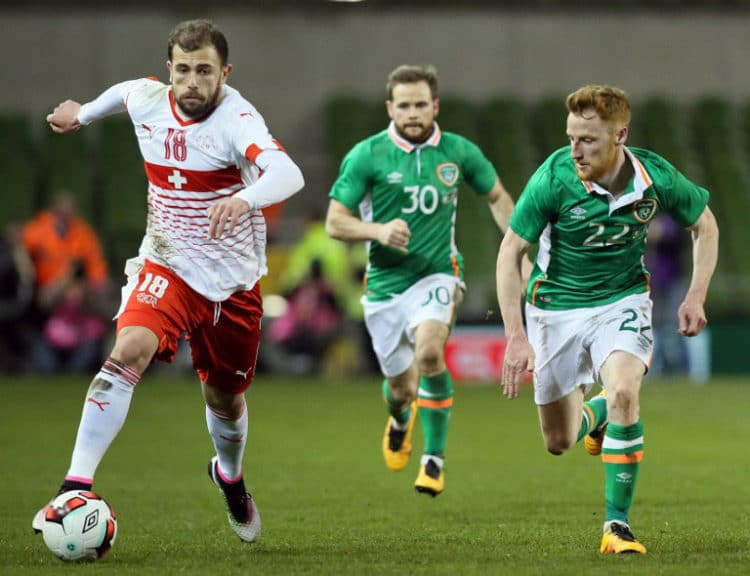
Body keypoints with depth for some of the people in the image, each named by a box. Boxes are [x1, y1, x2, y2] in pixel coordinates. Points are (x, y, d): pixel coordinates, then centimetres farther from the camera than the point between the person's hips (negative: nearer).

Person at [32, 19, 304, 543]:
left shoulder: (236, 119, -23)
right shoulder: (148, 100, -8)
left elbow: (287, 174, -42)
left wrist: (245, 199, -62)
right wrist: (83, 113, 36)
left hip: (233, 282, -1)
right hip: (167, 267, 1)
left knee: (225, 398, 15)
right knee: (130, 350, -27)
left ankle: (230, 476, 50)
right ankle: (75, 489, -30)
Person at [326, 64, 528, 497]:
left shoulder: (459, 152, 0)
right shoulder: (366, 156, -7)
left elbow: (497, 197, 17)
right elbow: (335, 222, -6)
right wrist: (378, 230, -24)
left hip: (438, 273, -1)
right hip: (384, 282, 1)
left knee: (429, 352, -31)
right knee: (401, 387, 8)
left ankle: (435, 458, -16)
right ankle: (399, 419, 49)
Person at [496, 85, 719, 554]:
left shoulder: (656, 177, -17)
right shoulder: (554, 178, -23)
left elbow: (705, 224, 4)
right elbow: (510, 253, -14)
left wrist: (696, 296, -6)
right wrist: (515, 336, -19)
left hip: (623, 299, 0)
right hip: (556, 307, 0)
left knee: (624, 391, -29)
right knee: (558, 443, 7)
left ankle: (618, 523, -16)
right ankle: (593, 411, 46)